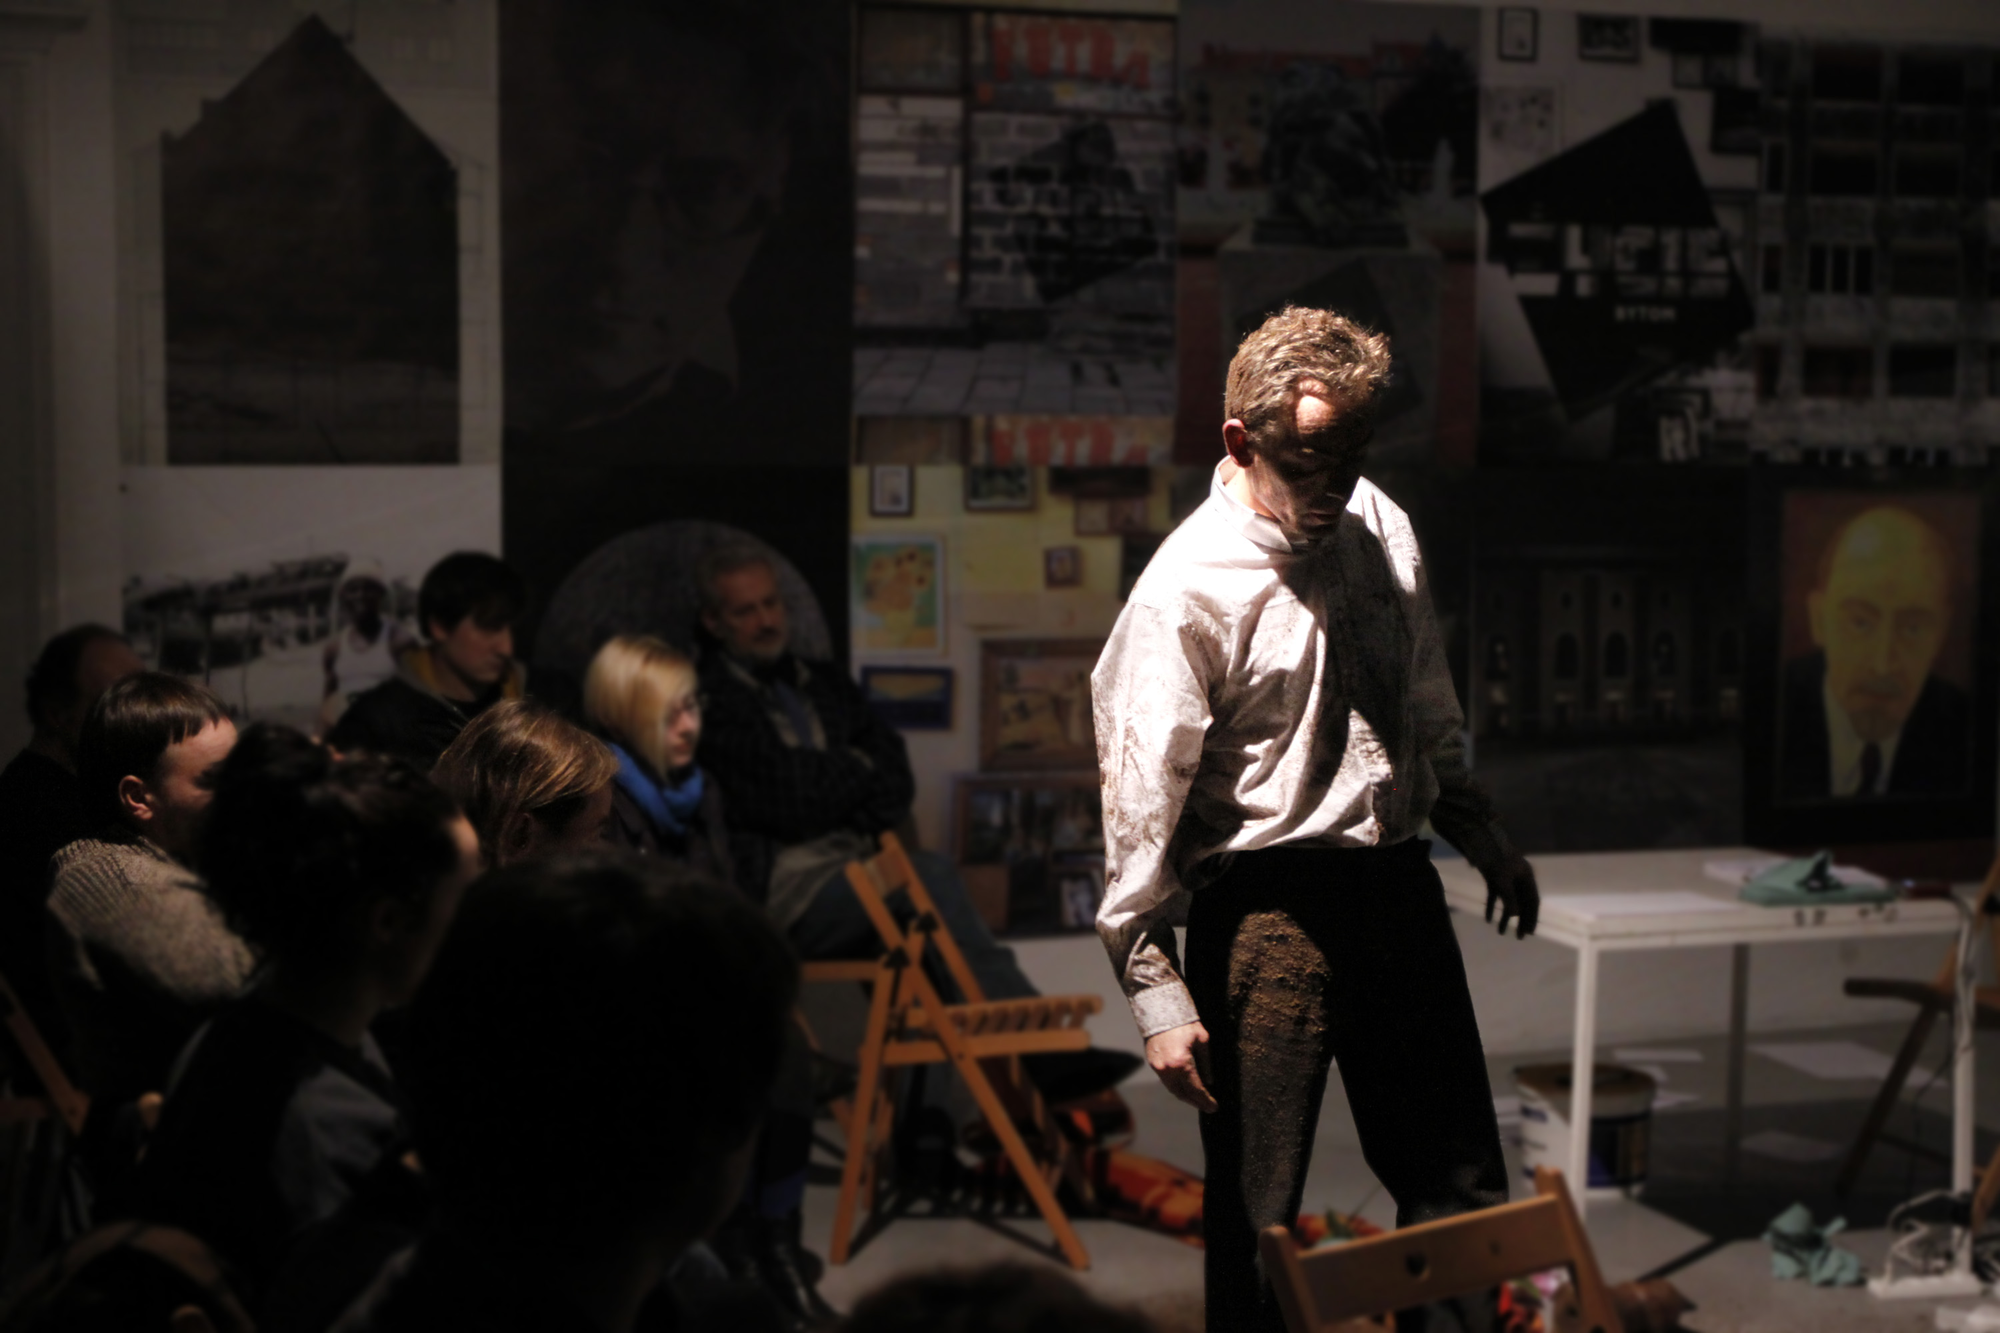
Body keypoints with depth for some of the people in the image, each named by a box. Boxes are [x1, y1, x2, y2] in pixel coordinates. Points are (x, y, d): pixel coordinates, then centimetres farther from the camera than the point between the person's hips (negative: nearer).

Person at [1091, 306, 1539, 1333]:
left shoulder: (1379, 526, 6)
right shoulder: (1191, 587, -15)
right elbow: (1140, 797, -16)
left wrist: (1480, 832, 24)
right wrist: (1157, 990, -18)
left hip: (1399, 888, 7)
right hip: (1270, 905, -6)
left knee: (1460, 1190, 12)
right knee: (1257, 1215, 0)